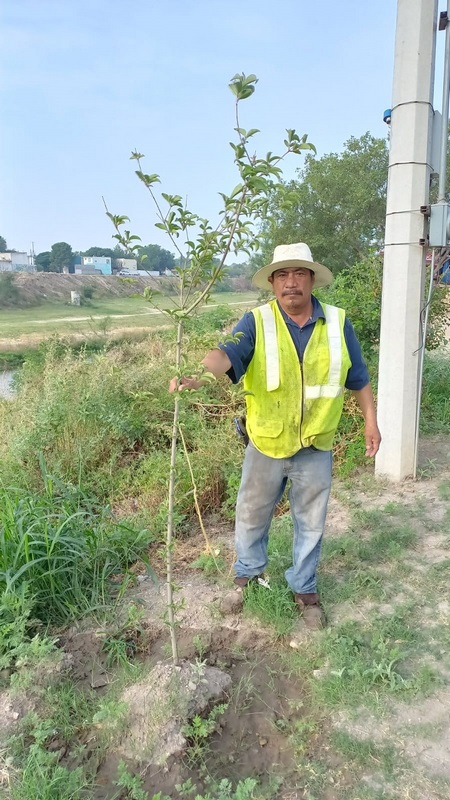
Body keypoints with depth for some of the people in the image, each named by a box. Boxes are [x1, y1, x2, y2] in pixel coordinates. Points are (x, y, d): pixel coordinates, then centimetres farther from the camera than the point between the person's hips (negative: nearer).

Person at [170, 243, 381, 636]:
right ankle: (248, 574, 44)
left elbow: (358, 378, 7)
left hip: (315, 447, 1)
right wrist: (196, 375, -50)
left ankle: (304, 588, 39)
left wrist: (371, 422, 10)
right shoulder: (257, 321, -11)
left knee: (310, 523, 16)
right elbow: (227, 354, -30)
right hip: (266, 444, -1)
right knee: (251, 516, 17)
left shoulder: (337, 323, -4)